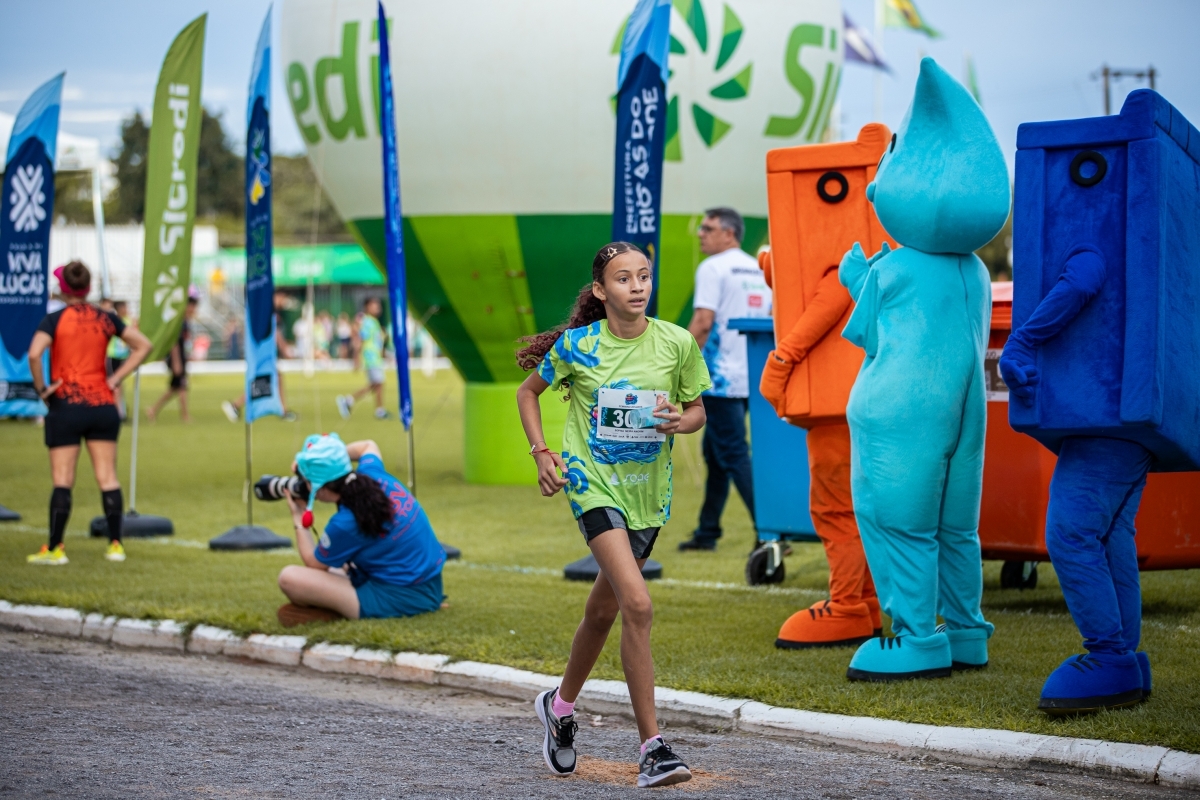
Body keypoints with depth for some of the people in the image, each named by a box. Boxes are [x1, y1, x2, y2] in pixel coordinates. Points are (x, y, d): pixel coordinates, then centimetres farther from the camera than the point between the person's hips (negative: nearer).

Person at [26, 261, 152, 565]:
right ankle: (115, 545, 5)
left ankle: (54, 549, 0)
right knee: (107, 477, 6)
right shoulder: (106, 319, 5)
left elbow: (34, 354, -22)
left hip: (65, 406, -3)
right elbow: (143, 345, 9)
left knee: (62, 480, 0)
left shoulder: (54, 320, -7)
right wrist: (116, 378, 7)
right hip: (102, 405, 3)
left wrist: (41, 387, -9)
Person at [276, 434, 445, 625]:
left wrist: (299, 518, 5)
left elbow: (315, 565, -3)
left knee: (290, 578, -18)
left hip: (396, 600, -9)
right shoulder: (373, 473, -4)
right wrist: (330, 457, 11)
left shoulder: (345, 523, -23)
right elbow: (368, 446, 24)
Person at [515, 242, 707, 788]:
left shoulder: (676, 344, -4)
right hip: (593, 482, -4)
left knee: (604, 609, 18)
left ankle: (561, 704, 45)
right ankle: (651, 747, -18)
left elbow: (697, 410, 8)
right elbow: (528, 392, 9)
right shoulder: (577, 346, -8)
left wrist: (681, 421, -15)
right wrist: (541, 452, -3)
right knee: (638, 605, -20)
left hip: (648, 491, 4)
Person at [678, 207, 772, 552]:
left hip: (721, 378, -8)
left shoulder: (713, 268, -9)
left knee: (734, 455, -8)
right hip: (750, 377, 8)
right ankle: (707, 532, 21)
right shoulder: (757, 269, 15)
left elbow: (703, 321, -17)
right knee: (716, 452, 17)